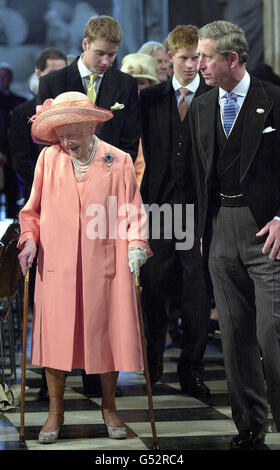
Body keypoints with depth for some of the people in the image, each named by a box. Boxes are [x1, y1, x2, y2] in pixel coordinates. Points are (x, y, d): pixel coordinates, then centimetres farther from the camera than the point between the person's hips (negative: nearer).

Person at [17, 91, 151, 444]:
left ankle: (109, 407, 23)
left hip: (103, 266, -1)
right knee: (54, 336, 1)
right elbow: (34, 209, 12)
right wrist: (29, 238, -3)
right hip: (56, 267, 1)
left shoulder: (118, 162, 1)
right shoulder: (49, 158, 5)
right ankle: (55, 411, 15)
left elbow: (132, 211, 4)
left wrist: (135, 244, -11)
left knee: (106, 335, 5)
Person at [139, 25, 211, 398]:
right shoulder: (150, 99, 9)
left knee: (196, 294, 1)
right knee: (154, 289, 7)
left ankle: (191, 371, 10)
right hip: (158, 205, 2)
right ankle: (153, 363, 23)